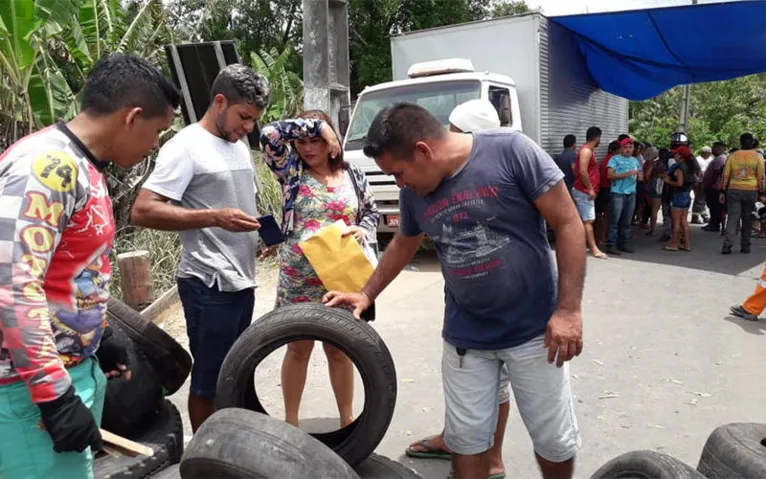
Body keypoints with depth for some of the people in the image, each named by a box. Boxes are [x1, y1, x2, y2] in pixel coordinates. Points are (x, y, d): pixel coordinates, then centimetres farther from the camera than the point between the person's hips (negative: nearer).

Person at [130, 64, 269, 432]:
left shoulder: (240, 147, 14)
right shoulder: (186, 146, -12)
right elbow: (142, 211, -19)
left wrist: (258, 230, 5)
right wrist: (215, 218, -26)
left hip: (242, 282, 8)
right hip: (210, 285, -8)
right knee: (209, 380, 4)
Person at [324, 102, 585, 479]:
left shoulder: (511, 151, -17)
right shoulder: (413, 193, -1)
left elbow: (568, 224, -14)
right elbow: (403, 245, 18)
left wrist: (568, 309, -17)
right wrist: (366, 294, 15)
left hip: (534, 329, -3)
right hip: (465, 337, 4)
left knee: (555, 441, 10)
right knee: (467, 440, 10)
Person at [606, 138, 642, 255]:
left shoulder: (635, 160, 18)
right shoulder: (615, 159, -2)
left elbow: (640, 176, 24)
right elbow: (610, 175, -13)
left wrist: (640, 176, 0)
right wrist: (626, 174, -18)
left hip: (631, 194, 6)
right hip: (618, 193, -6)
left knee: (626, 221, 9)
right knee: (614, 220, -7)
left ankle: (623, 243, 17)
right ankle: (611, 245, -5)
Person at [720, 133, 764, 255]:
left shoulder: (733, 156, 3)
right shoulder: (757, 157, 0)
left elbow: (725, 175, 3)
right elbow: (760, 177, 2)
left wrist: (722, 191, 8)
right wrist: (761, 193, 9)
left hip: (734, 190, 0)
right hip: (751, 191, 0)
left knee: (732, 218, -3)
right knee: (747, 219, 10)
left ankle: (727, 245, -15)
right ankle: (745, 246, 15)